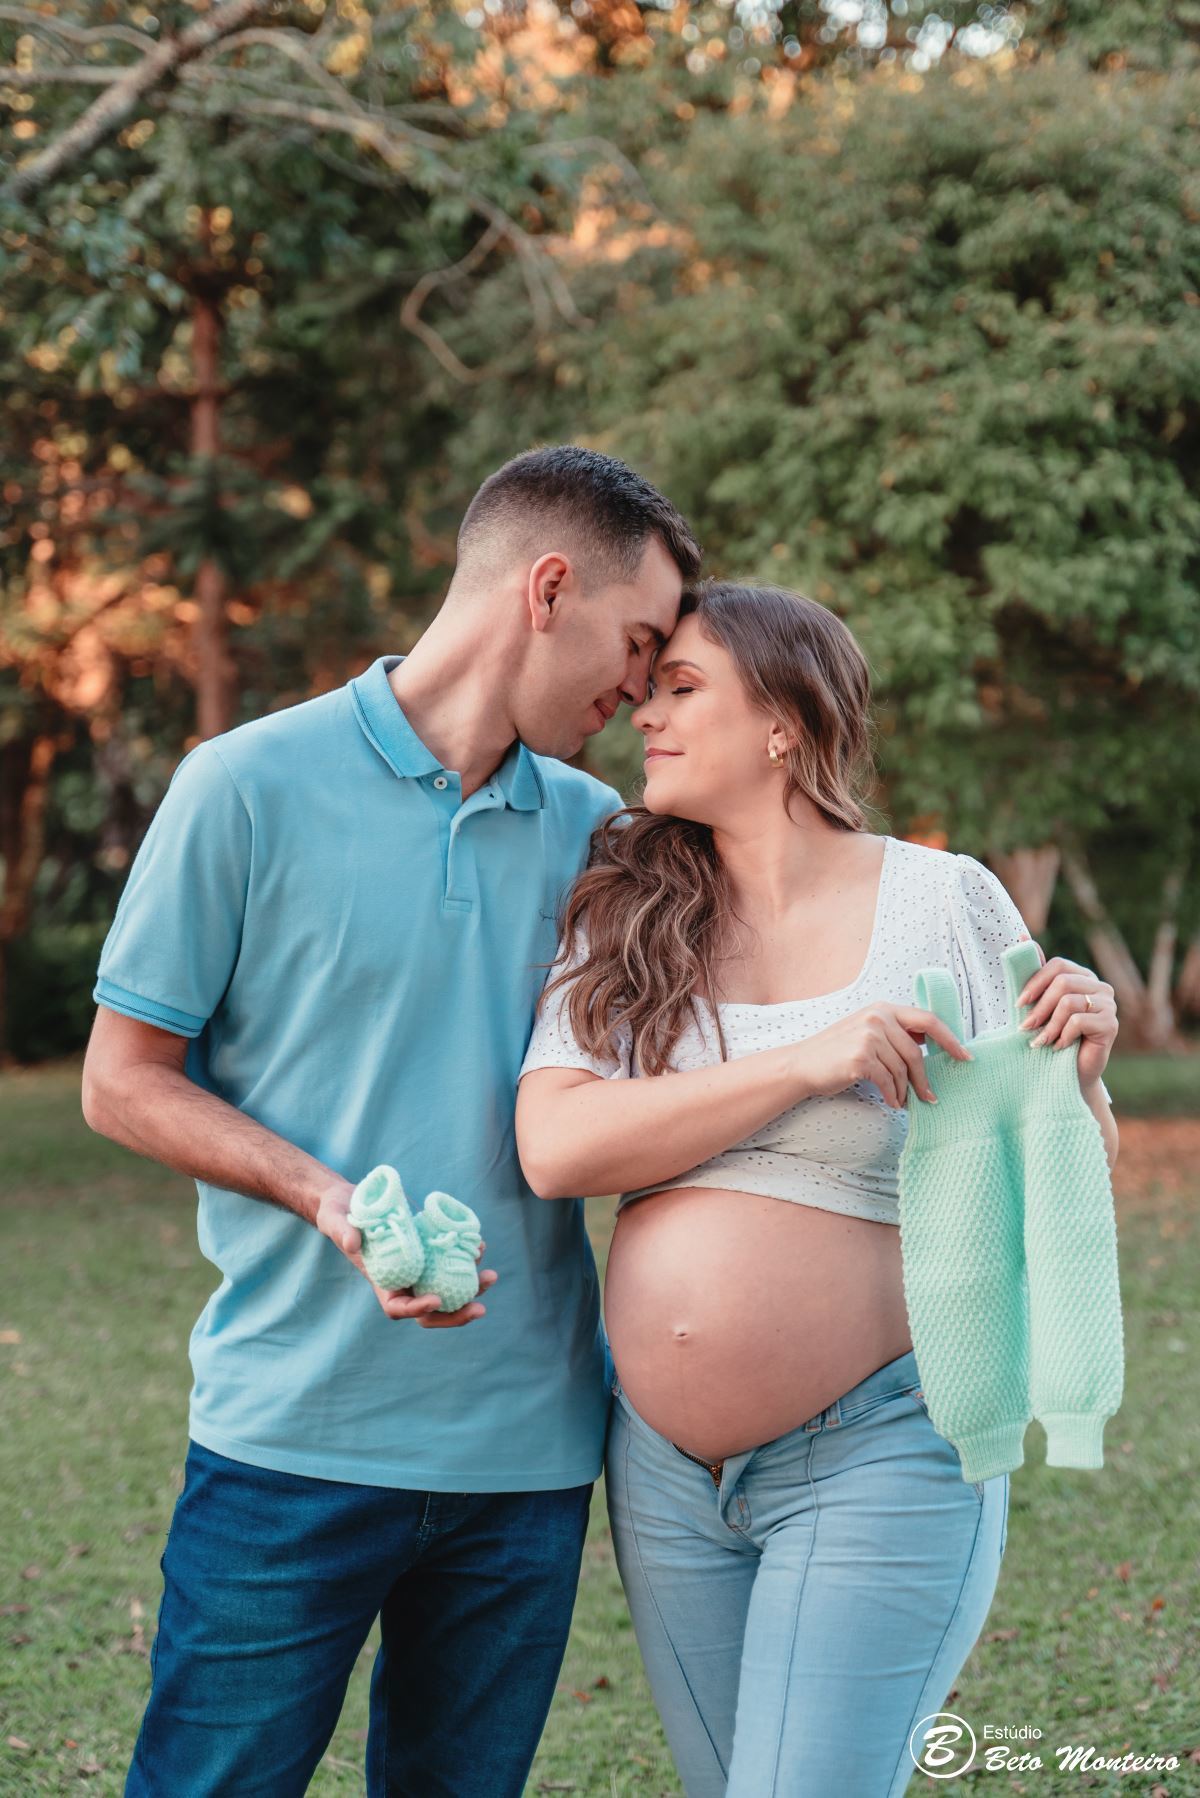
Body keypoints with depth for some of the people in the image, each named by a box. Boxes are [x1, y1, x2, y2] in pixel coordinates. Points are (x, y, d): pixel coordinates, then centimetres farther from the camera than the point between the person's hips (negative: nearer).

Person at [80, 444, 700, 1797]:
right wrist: (337, 1201, -18)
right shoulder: (253, 787, -5)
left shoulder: (597, 833, 9)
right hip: (294, 1436, -4)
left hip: (531, 1449, 4)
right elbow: (122, 1083, -2)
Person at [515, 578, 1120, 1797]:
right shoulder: (625, 915, 3)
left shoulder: (945, 900, -4)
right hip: (664, 1459, 4)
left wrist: (1077, 1076, -19)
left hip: (875, 1455, -4)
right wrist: (802, 1064, -21)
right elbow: (552, 1147, -13)